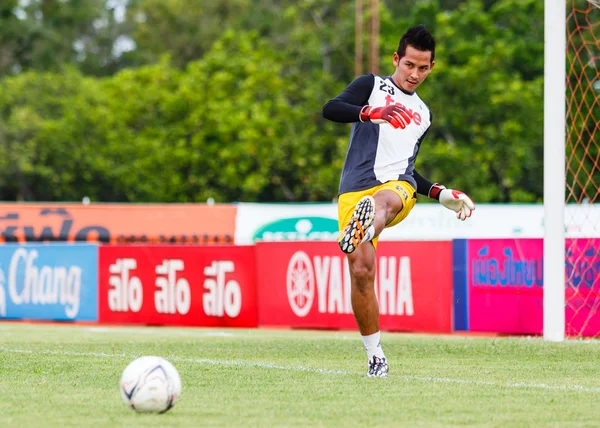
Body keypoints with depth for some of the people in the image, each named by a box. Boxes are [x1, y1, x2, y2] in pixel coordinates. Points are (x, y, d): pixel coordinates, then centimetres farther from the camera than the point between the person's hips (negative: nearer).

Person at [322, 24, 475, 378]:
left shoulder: (424, 115, 28)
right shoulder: (372, 86, 12)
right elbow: (331, 109, -8)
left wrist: (442, 194, 26)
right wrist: (371, 113, -25)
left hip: (398, 187, 1)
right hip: (355, 188, -1)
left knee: (384, 200, -38)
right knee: (361, 270, -13)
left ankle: (361, 229, -75)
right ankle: (376, 357, 0)